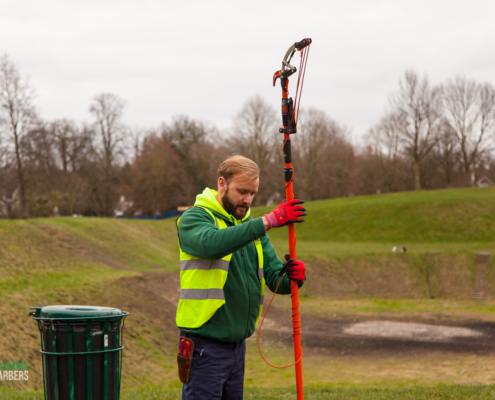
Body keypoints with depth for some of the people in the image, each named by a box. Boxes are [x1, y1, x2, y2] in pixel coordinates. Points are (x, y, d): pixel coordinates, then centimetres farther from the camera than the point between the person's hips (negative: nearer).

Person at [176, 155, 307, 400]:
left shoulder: (251, 226, 13)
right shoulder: (195, 218, -8)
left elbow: (275, 278, 7)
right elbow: (212, 243, -33)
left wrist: (292, 278, -17)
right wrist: (268, 221, -37)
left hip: (238, 342, 7)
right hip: (206, 345, -7)